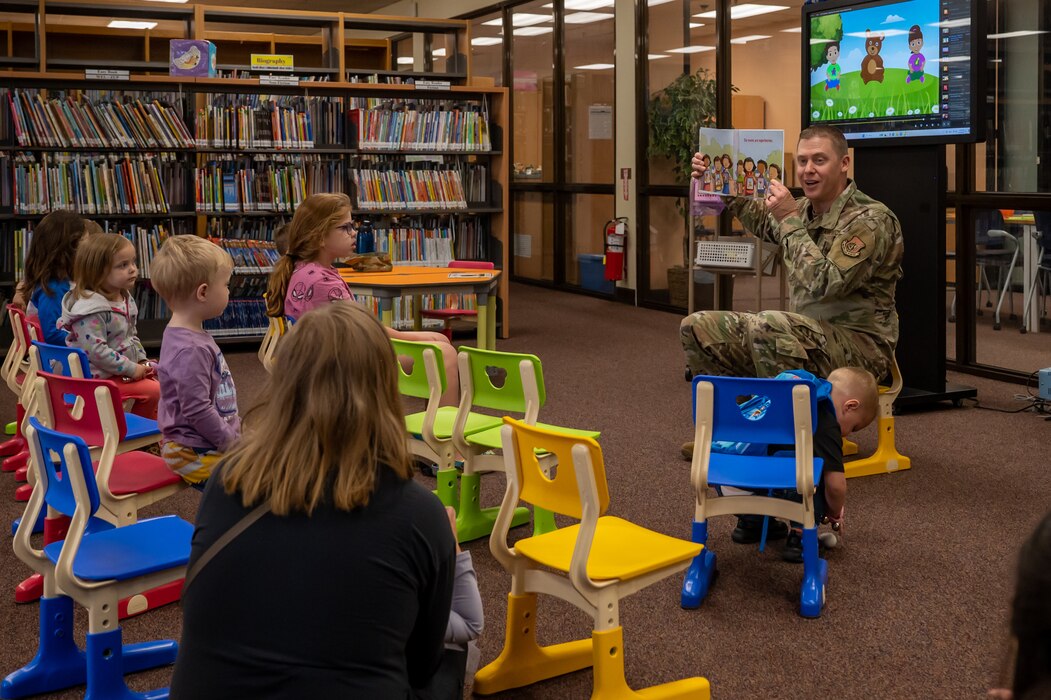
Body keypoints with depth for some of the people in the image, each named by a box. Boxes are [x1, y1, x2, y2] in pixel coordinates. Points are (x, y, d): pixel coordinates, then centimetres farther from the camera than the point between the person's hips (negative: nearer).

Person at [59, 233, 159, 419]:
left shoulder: (125, 299, 7)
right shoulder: (91, 307, -23)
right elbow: (96, 351, -28)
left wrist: (142, 361, 5)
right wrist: (131, 369, -23)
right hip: (99, 375, -9)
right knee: (153, 391, -17)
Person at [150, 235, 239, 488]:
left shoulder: (192, 335, 9)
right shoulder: (191, 350, -24)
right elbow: (197, 410, -24)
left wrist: (236, 427, 16)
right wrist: (230, 441, -14)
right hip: (195, 454, -10)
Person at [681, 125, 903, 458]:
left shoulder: (871, 219, -15)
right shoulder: (804, 210, 7)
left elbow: (826, 284, -28)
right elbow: (756, 217, 31)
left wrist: (789, 219, -22)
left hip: (859, 344, -8)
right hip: (804, 337, 8)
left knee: (767, 326, -35)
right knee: (698, 327, 3)